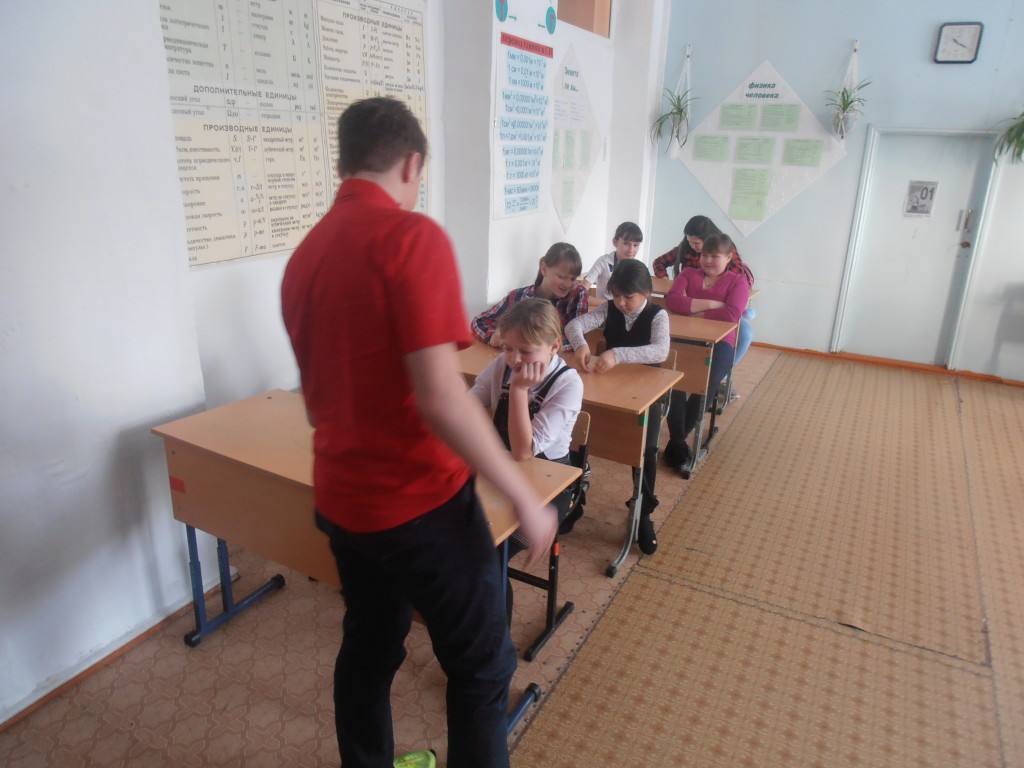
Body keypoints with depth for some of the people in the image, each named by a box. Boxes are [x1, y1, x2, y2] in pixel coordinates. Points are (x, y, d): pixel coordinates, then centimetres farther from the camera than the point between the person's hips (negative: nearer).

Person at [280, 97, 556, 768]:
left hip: (341, 499, 8)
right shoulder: (412, 236, -17)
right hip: (420, 499, -7)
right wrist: (526, 497, -14)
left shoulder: (304, 254, 6)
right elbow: (440, 398, -25)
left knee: (368, 649, 24)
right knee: (483, 664, 12)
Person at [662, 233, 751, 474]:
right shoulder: (688, 273, 18)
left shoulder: (737, 281, 11)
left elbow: (732, 313, -9)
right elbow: (672, 300, -2)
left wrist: (694, 312, -4)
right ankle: (678, 441, -19)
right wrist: (709, 304, -9)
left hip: (718, 343, -1)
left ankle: (677, 439, -8)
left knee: (706, 383, -30)